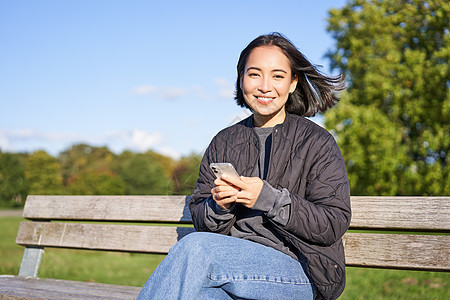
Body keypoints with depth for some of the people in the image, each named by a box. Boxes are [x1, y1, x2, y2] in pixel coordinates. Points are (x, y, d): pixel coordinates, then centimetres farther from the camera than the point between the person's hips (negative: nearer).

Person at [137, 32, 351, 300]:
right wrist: (218, 205, -10)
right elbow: (200, 220, 14)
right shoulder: (224, 142, 15)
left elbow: (335, 224, -6)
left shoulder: (317, 142, 3)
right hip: (233, 265, 3)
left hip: (300, 271, -2)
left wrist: (268, 199, -16)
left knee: (196, 246, -29)